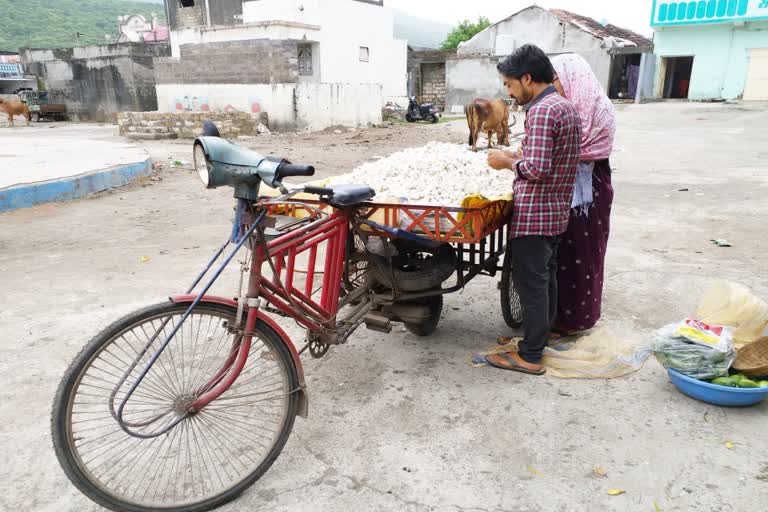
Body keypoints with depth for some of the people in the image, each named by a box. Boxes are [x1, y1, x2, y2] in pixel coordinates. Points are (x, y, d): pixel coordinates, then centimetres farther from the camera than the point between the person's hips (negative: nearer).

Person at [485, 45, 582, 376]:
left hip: (533, 212, -10)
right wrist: (521, 155, 11)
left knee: (530, 283, -1)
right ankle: (541, 338, 32)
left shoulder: (541, 111, -19)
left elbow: (537, 169, -25)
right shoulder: (567, 107, 12)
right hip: (557, 210, 10)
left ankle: (530, 356, 9)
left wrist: (508, 161, -10)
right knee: (546, 277, 18)